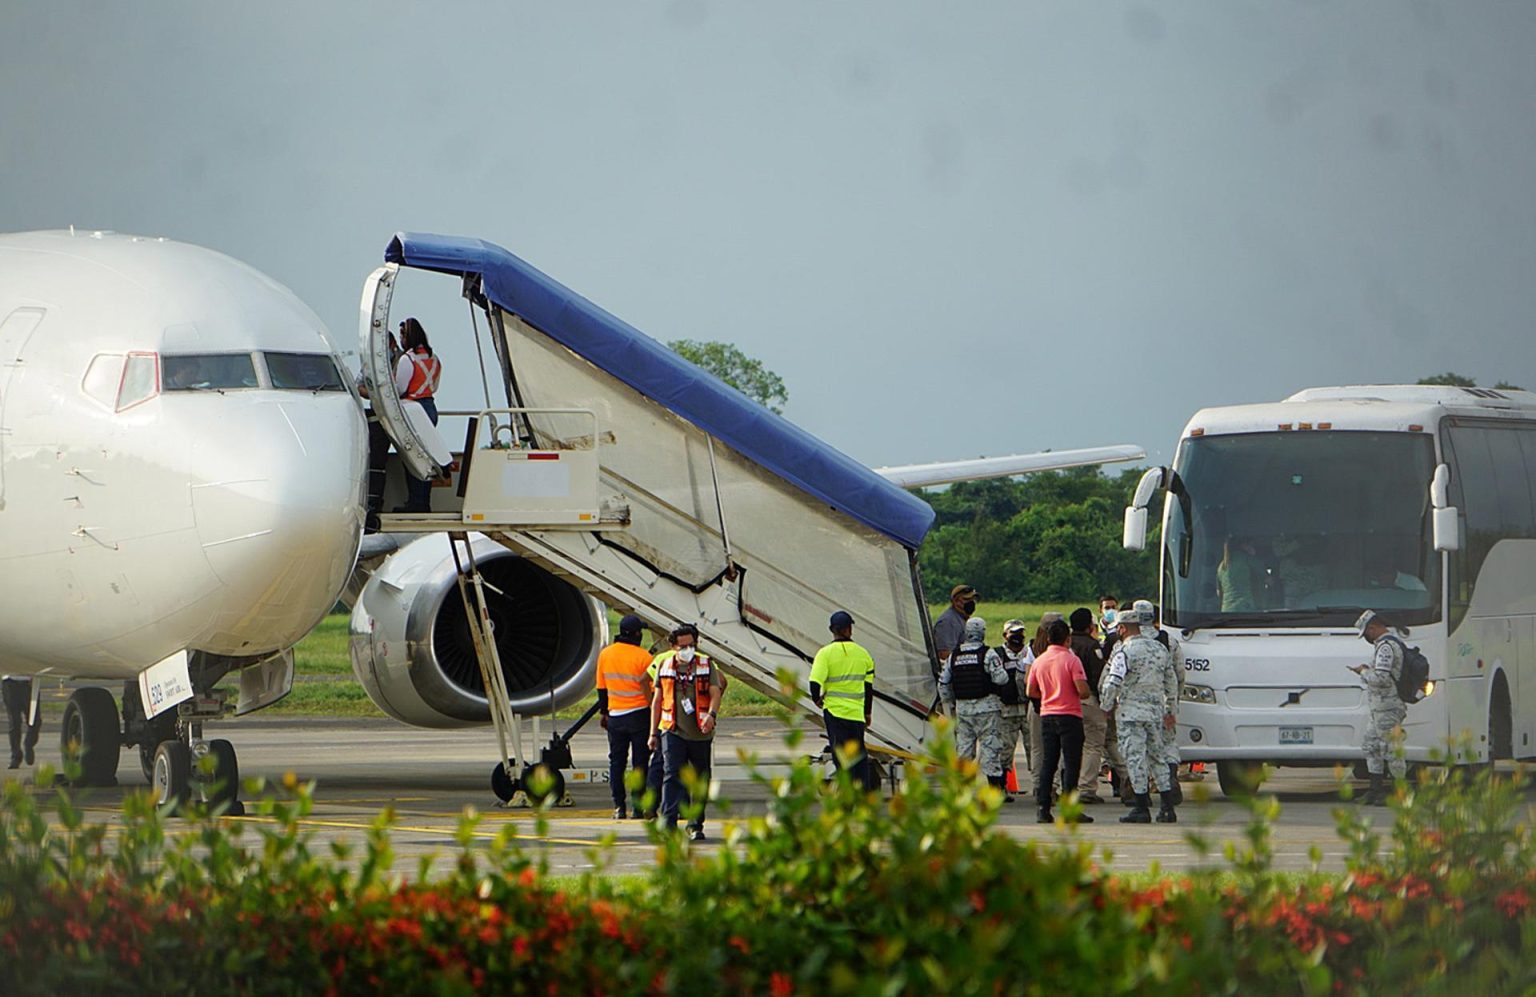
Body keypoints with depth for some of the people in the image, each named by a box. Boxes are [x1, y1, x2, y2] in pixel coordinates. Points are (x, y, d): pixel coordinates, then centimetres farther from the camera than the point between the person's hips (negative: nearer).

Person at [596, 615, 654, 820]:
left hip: (615, 716, 3)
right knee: (640, 762, 2)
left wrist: (604, 712, 20)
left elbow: (601, 688, 10)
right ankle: (639, 806, 0)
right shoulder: (643, 657, -11)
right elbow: (652, 689, -8)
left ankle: (619, 807, 4)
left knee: (616, 762, 8)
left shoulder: (605, 655, 3)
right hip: (639, 714, -3)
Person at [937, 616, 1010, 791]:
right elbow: (1000, 678, -14)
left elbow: (943, 683, 12)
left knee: (963, 746, 9)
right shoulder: (987, 653, -8)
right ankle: (996, 787, -5)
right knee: (990, 745, -3)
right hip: (985, 707, -4)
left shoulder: (954, 656, 8)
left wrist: (948, 705, 23)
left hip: (962, 707, 4)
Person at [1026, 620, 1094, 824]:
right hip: (1069, 715, -5)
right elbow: (1083, 691, -17)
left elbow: (1031, 691, 11)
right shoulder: (1071, 660, -11)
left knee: (1047, 763, 8)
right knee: (1071, 763, -3)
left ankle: (1043, 809, 5)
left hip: (1046, 715, 5)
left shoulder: (1039, 661, 6)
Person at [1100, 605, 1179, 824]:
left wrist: (1107, 706, 1)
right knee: (1156, 756, 13)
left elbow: (1111, 684, -16)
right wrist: (1169, 710, 25)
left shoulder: (1124, 652, -11)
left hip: (1131, 713, -7)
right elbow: (1171, 682, 17)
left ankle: (1142, 808, -4)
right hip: (1155, 711, 7)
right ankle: (1167, 807, 11)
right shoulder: (1159, 649, 11)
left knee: (1135, 758, -3)